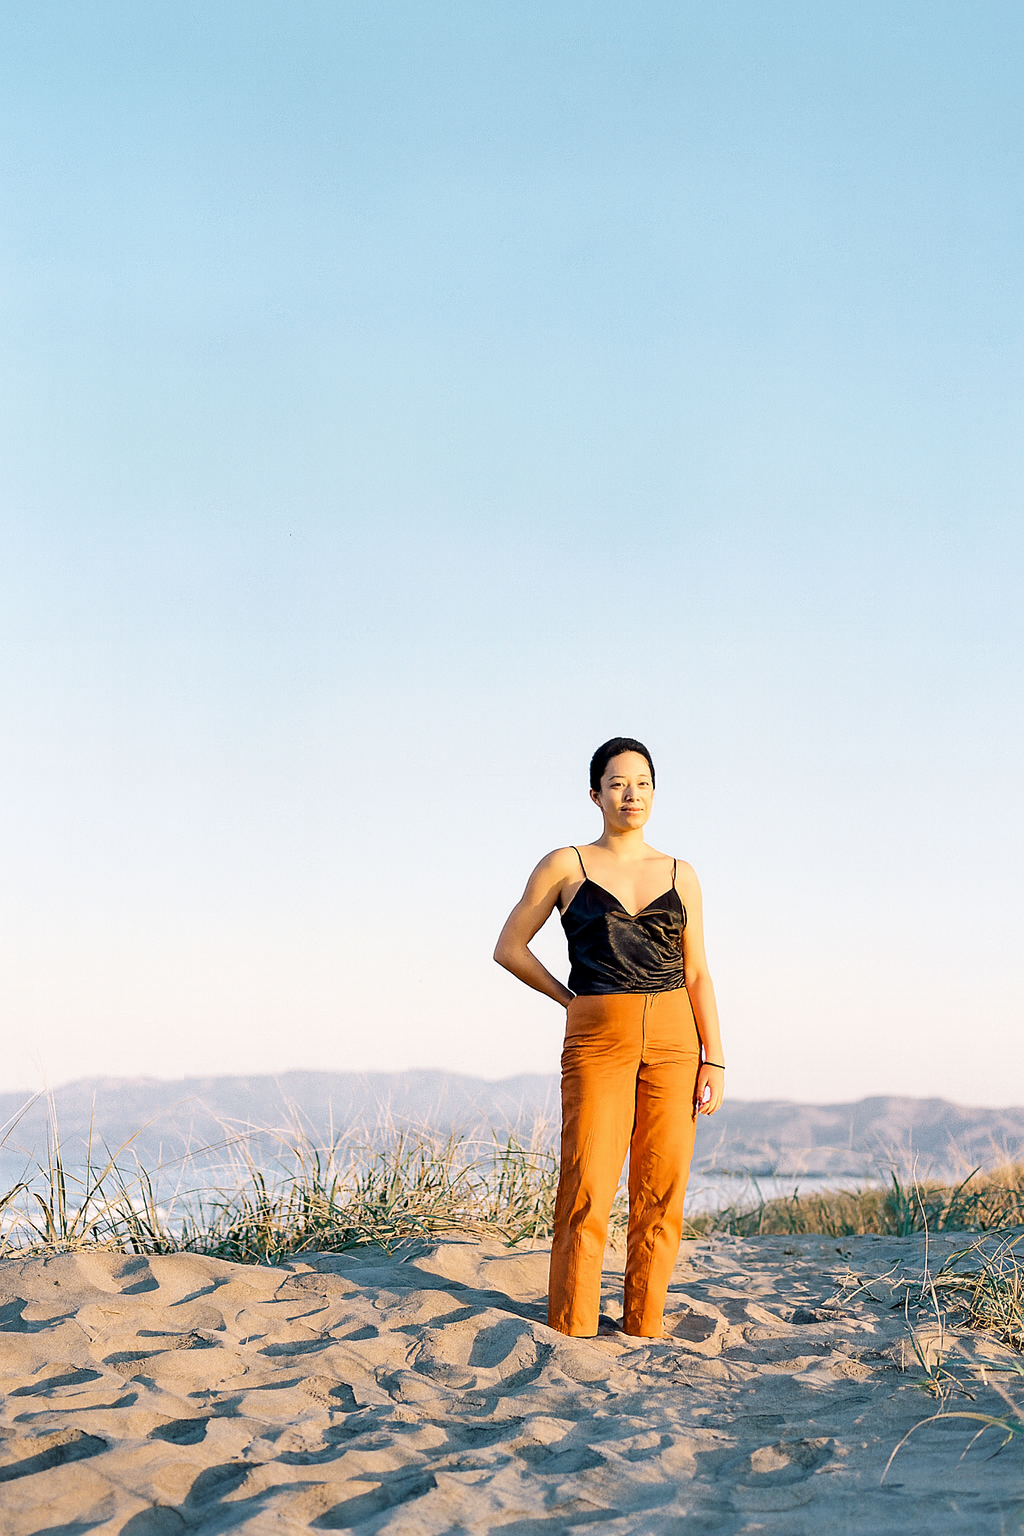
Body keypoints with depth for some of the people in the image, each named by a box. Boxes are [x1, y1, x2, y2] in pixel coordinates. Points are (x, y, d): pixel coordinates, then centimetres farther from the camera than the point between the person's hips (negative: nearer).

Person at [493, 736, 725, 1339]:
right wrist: (570, 999, 5)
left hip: (673, 1041, 3)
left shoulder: (680, 875, 11)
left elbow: (697, 974, 10)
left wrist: (715, 1059, 2)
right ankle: (572, 1334, -3)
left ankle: (645, 1329, 9)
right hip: (598, 1041, -3)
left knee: (662, 1195, 1)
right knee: (588, 1192, -8)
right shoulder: (566, 866, 4)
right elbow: (510, 947, 8)